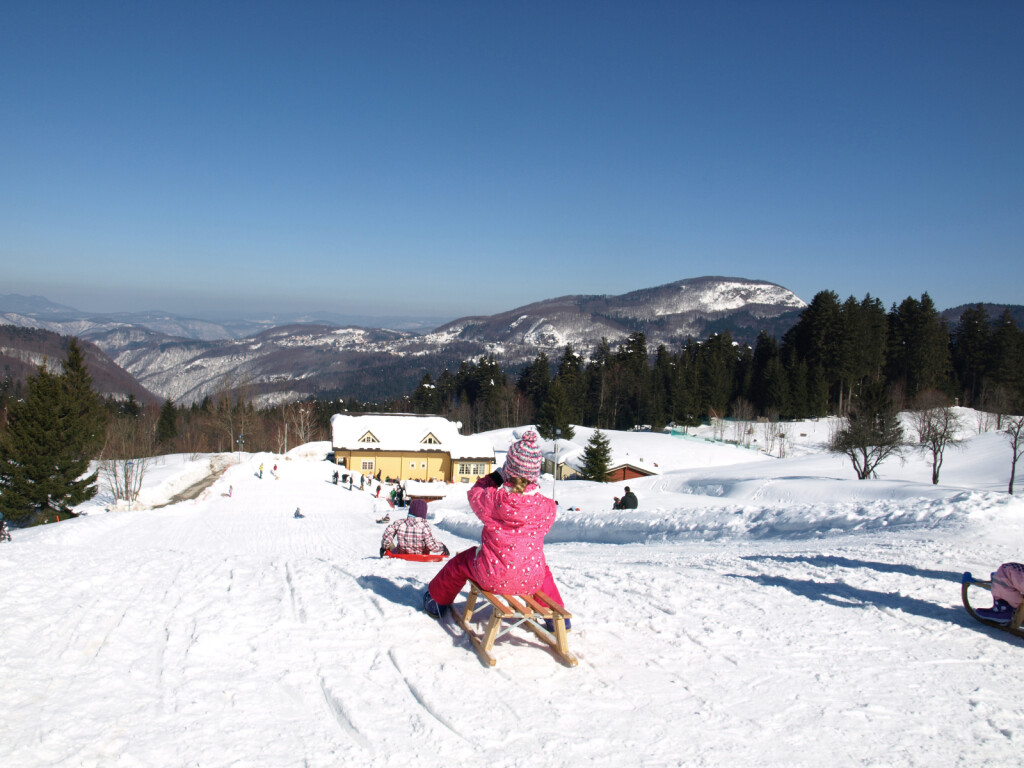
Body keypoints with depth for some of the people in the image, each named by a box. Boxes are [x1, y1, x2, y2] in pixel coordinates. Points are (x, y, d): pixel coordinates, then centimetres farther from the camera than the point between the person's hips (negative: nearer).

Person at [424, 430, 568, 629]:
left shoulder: (494, 499, -19)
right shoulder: (547, 507, -14)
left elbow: (474, 494, 3)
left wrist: (494, 478, 16)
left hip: (492, 578, -1)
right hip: (531, 582, 2)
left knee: (461, 561, 29)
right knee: (544, 570, 38)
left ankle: (437, 599, 51)